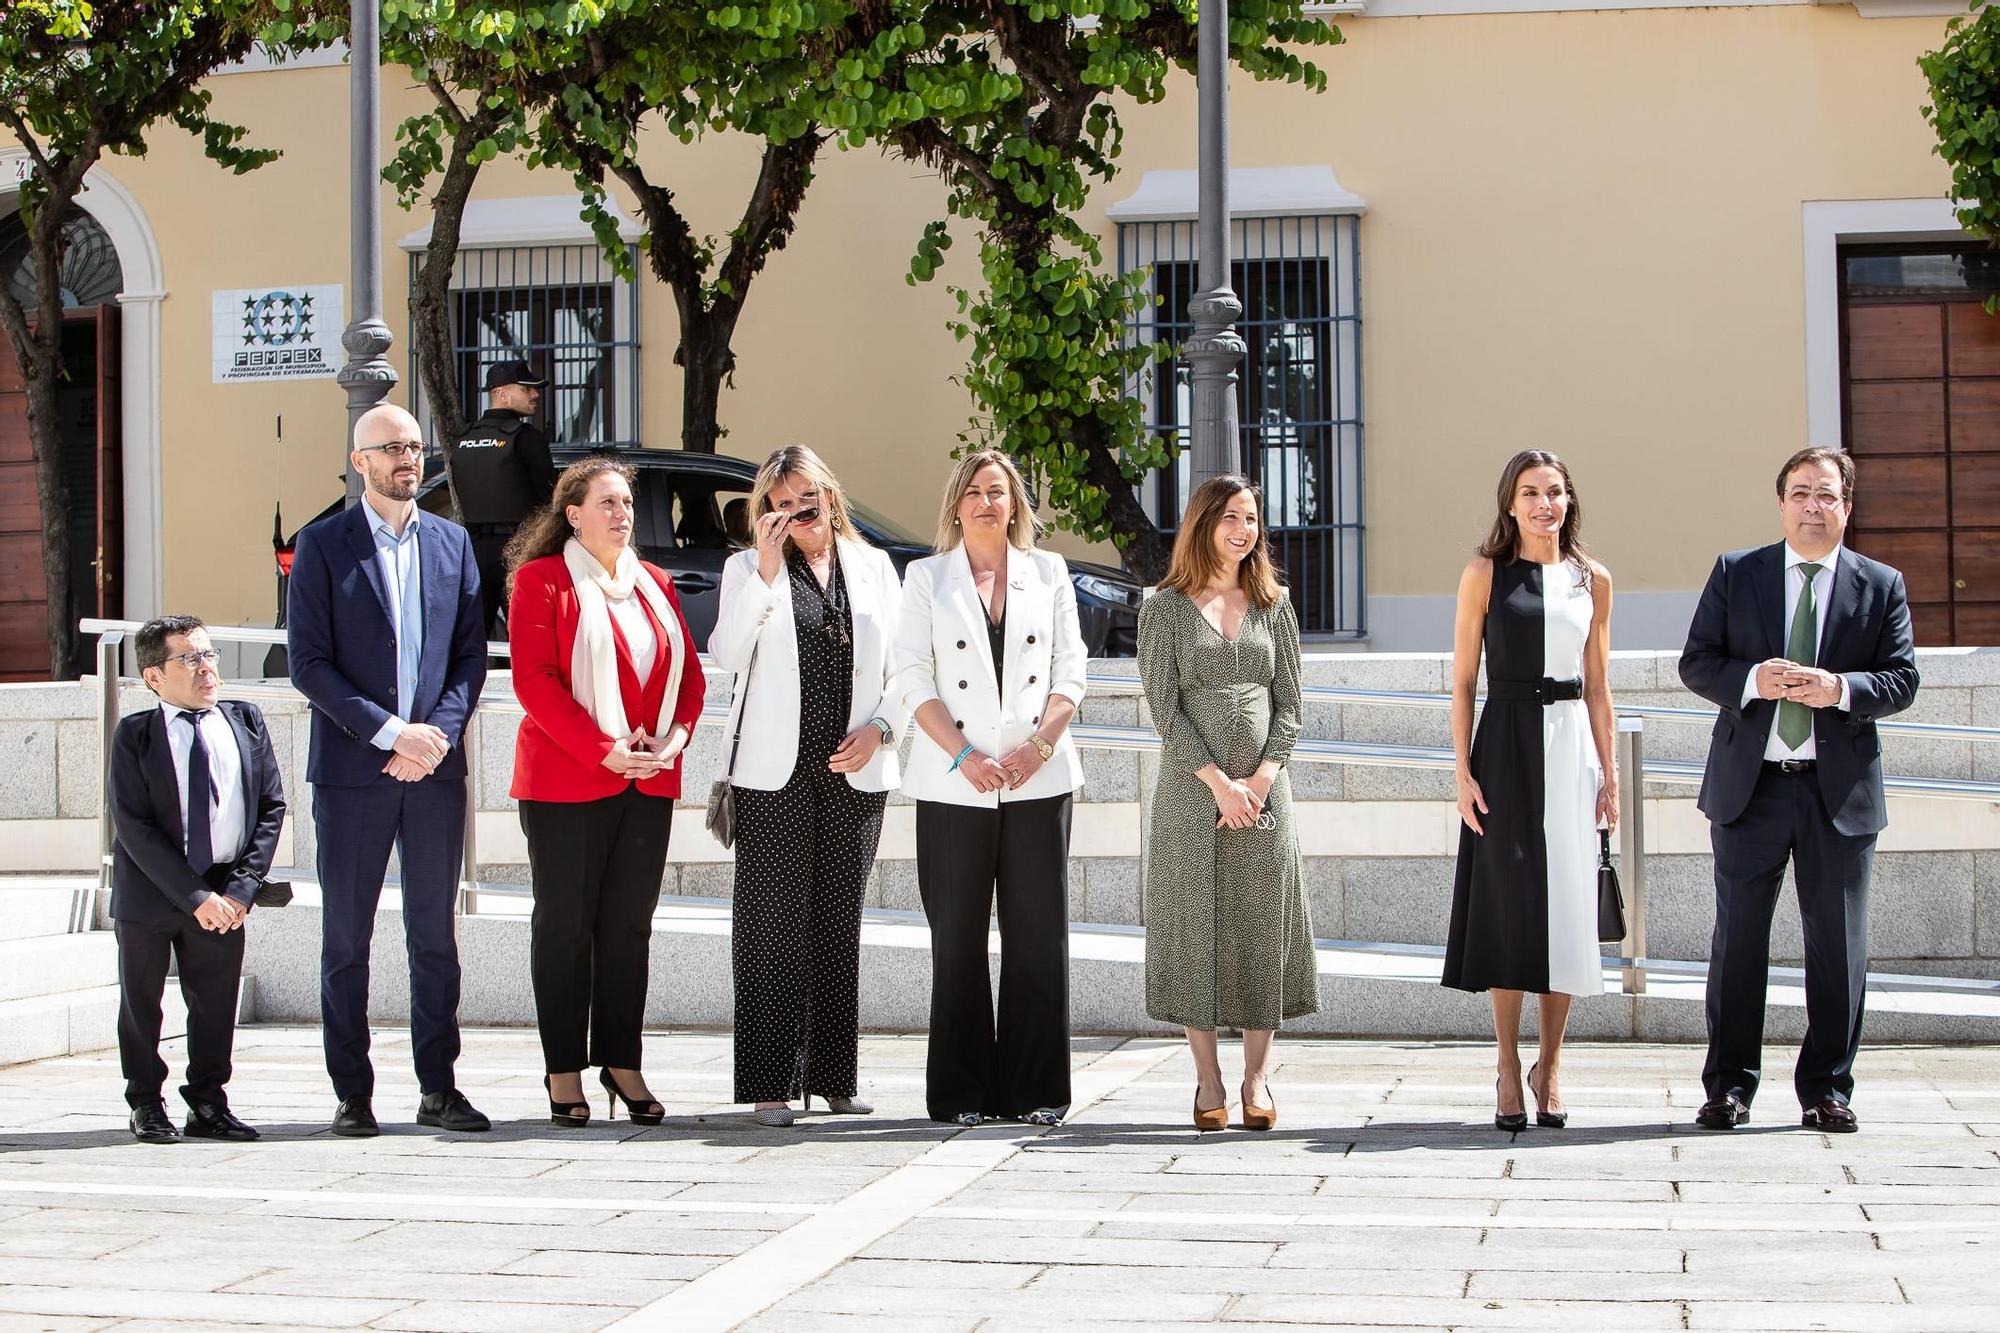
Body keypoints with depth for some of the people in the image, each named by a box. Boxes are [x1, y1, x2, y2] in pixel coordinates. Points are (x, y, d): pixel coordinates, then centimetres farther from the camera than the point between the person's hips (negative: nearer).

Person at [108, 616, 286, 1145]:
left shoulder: (245, 721, 2)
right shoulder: (134, 735, -8)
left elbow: (271, 808, 2)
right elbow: (134, 828, -12)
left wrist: (241, 888, -9)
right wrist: (195, 897, -17)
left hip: (223, 891, 2)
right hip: (149, 893, -2)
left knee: (216, 1002, 6)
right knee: (140, 1002, 8)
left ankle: (208, 1104, 19)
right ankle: (145, 1105, 22)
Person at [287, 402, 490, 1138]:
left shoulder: (451, 542, 11)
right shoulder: (323, 545, 0)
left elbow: (471, 654, 9)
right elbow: (309, 664, -6)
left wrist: (439, 733, -7)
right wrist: (389, 732, -13)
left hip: (435, 767, 3)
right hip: (351, 768, -3)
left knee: (435, 932, 6)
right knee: (346, 935, 2)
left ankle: (439, 1088, 12)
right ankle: (352, 1094, 9)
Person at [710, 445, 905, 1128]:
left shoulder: (874, 567, 12)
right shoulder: (749, 569, 6)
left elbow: (901, 666, 13)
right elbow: (726, 653, -9)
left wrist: (879, 728, -3)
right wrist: (767, 569, -14)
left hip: (855, 770, 3)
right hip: (776, 772, -2)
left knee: (839, 921, 8)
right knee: (773, 921, -4)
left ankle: (833, 1074, 15)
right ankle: (771, 1083, -2)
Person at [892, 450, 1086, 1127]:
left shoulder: (1048, 572, 12)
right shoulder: (927, 577, 9)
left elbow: (1070, 673, 7)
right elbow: (913, 678, 0)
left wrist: (1038, 745, -9)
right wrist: (962, 754, -12)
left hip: (1038, 780, 1)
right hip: (953, 785, -1)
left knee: (1038, 934, 0)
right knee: (958, 938, 0)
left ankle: (1036, 1090, 6)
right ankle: (963, 1091, 7)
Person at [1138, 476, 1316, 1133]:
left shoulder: (1274, 604, 10)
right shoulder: (1165, 608, 2)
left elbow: (1289, 703, 7)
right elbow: (1165, 707, -4)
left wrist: (1261, 777, -7)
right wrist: (1218, 782, -12)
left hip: (1263, 789, 2)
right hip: (1191, 790, -2)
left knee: (1262, 927, 0)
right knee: (1195, 924, -1)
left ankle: (1257, 1079, 6)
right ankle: (1208, 1080, 6)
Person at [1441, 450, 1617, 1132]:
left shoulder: (1593, 581, 9)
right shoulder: (1484, 575, 1)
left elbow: (1598, 687, 12)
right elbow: (1462, 681, 0)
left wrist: (1608, 774, 7)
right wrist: (1464, 772, -7)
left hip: (1571, 746, 3)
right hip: (1505, 745, -2)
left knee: (1566, 905, 2)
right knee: (1507, 903, -1)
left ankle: (1551, 1064, 15)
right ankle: (1510, 1070, 7)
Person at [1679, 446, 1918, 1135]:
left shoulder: (1881, 585, 6)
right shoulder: (1735, 573, 6)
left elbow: (1901, 680, 1)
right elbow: (1696, 663, 3)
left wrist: (1840, 688, -17)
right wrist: (1753, 679, -16)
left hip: (1841, 787, 0)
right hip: (1750, 785, 0)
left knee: (1838, 944, 4)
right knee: (1738, 938, 4)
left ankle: (1827, 1087, 14)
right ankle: (1729, 1085, 12)